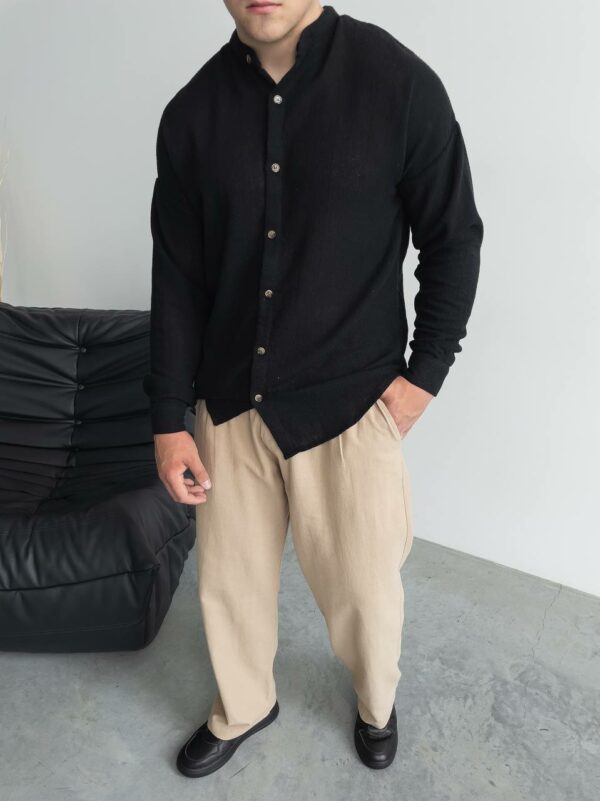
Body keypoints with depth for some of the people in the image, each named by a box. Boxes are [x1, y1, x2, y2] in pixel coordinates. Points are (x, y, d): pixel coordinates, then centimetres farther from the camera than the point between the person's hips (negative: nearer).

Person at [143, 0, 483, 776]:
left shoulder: (398, 83, -10)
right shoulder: (192, 112, -2)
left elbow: (453, 238, -1)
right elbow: (177, 276, 2)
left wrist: (426, 370, -6)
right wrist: (168, 417, 1)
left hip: (352, 402, -2)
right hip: (229, 401, 3)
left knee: (363, 587, 13)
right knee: (228, 580, 17)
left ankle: (376, 703, 49)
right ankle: (242, 708, 49)